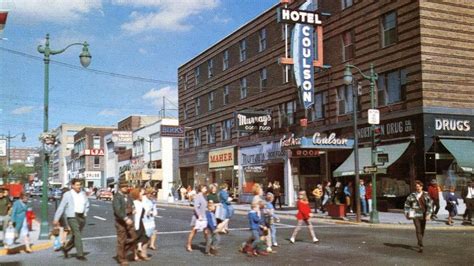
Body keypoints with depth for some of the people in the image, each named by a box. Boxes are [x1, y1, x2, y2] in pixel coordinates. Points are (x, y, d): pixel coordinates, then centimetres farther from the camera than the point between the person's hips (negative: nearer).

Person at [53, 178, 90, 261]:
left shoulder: (83, 194, 10)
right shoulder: (67, 195, -4)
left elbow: (87, 205, 22)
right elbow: (61, 207, -4)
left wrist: (85, 213, 8)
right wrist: (56, 219, -5)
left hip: (82, 217, 6)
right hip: (72, 217, -5)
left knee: (75, 236, 13)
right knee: (77, 235, -10)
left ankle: (65, 248, 34)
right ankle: (80, 254, -4)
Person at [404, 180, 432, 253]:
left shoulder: (426, 194, -1)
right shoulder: (412, 195, -1)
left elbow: (429, 205, -6)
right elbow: (407, 204, 10)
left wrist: (428, 214, -15)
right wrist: (407, 213, 10)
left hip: (423, 215, 2)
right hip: (415, 215, -2)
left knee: (422, 230, 14)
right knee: (418, 230, -12)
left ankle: (419, 243, 38)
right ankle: (420, 246, -16)